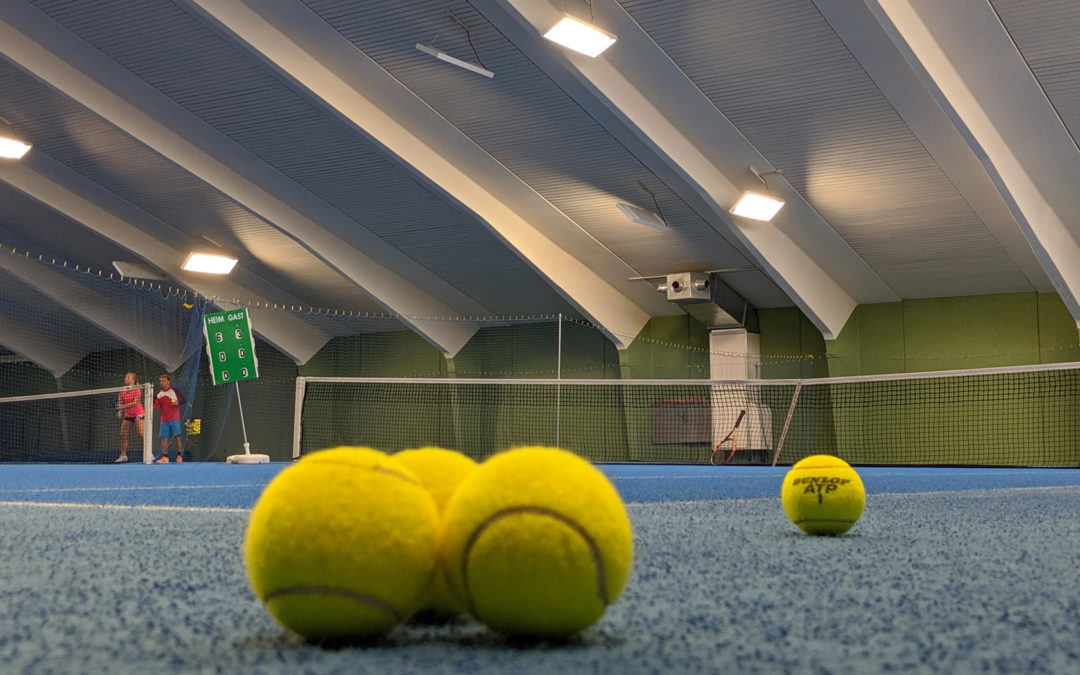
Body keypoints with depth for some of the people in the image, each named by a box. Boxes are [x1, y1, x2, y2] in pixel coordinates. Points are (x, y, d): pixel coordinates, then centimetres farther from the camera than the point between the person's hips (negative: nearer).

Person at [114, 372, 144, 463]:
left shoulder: (137, 390, -8)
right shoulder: (122, 392, 8)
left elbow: (135, 402, -17)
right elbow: (121, 404, 9)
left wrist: (124, 406, -27)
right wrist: (120, 412, -9)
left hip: (138, 413, -6)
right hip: (128, 415, 6)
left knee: (142, 434, -15)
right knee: (123, 435, 0)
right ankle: (123, 456, 8)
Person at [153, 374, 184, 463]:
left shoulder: (174, 390, 1)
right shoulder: (159, 394, 11)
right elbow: (155, 405, 5)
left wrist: (177, 402, -17)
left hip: (175, 418, -4)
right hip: (164, 420, 4)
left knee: (178, 436, -8)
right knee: (164, 438, 0)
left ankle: (179, 455, -4)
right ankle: (165, 457, 2)